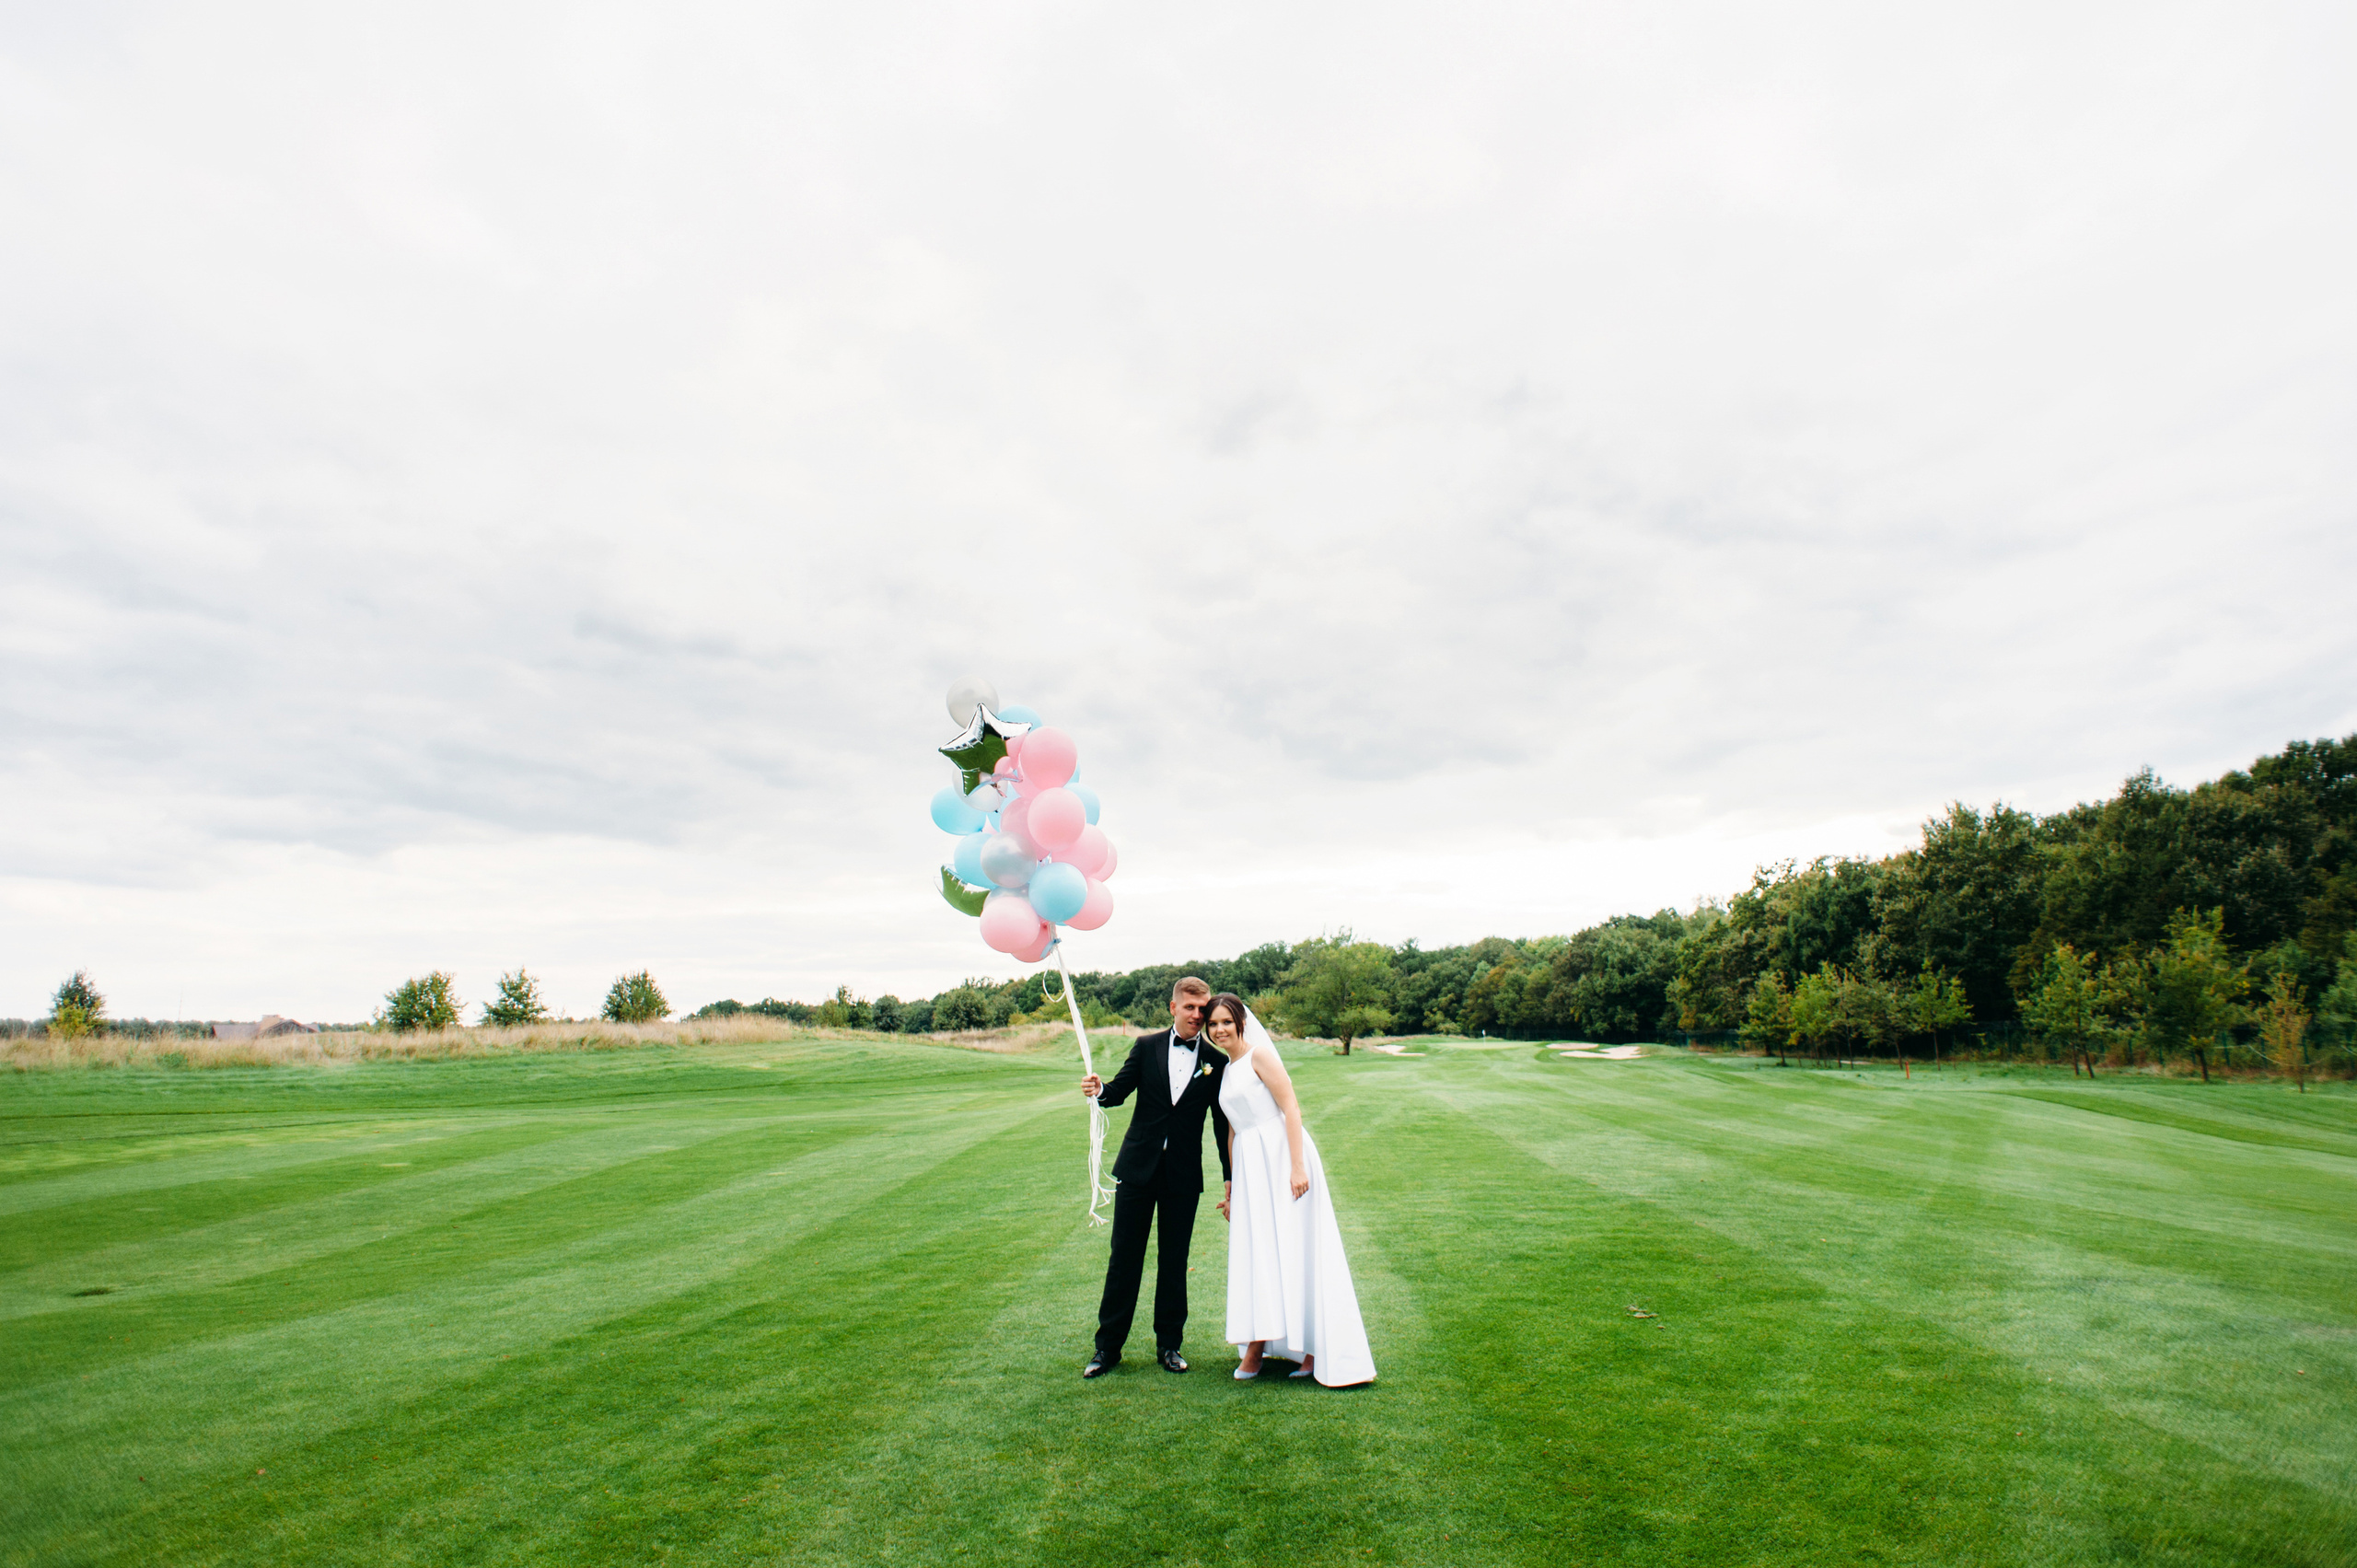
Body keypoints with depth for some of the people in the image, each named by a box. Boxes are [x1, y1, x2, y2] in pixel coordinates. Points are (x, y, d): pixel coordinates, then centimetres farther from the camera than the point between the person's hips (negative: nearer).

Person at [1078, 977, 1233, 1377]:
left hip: (1184, 1175, 0)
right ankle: (1108, 1345, 16)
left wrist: (1230, 1179, 4)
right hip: (1138, 1166, 0)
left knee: (1174, 1261, 8)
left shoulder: (1216, 1061, 0)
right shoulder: (1147, 1046, 2)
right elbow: (1120, 1091, 1)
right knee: (1124, 1257, 6)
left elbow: (1222, 1125, 3)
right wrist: (1099, 1089, -22)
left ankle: (1169, 1344, 22)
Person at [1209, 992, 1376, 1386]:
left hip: (1280, 1158, -7)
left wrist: (1298, 1167, -20)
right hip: (1249, 1167, 7)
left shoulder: (1260, 1056, -6)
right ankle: (1257, 1345, 12)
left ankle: (1314, 1348, 1)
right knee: (1254, 1252, 6)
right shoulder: (1226, 1071, 17)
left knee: (1289, 1246, -6)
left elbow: (1291, 1108, -12)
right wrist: (1231, 1184, 24)